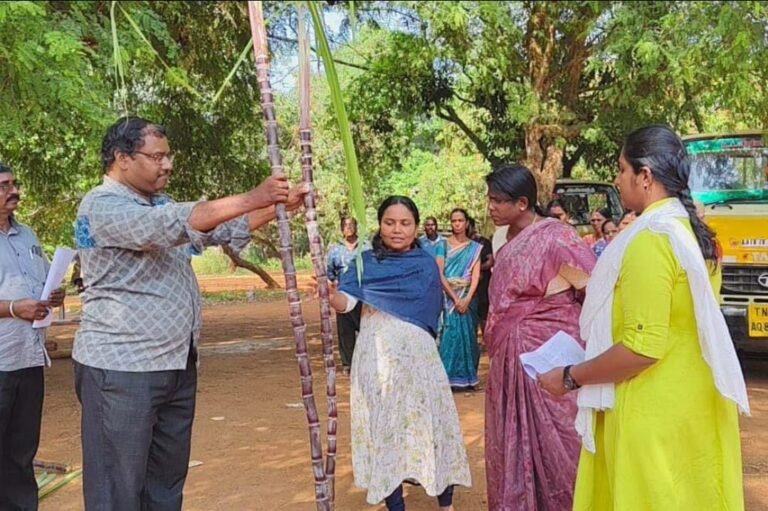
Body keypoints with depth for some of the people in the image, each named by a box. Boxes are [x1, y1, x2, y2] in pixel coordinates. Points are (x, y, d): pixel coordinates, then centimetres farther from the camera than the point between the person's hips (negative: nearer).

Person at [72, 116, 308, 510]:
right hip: (121, 369, -9)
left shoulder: (161, 205, 15)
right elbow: (179, 224, -28)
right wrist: (253, 198, -26)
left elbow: (225, 230, 15)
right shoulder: (102, 206, -13)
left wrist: (279, 206, 1)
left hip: (177, 364, 9)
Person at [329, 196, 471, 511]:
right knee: (382, 428, 2)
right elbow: (345, 302, -10)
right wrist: (328, 294, -30)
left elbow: (428, 315, 0)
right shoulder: (365, 261, 4)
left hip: (417, 355, 0)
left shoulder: (426, 265, 5)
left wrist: (379, 308, -3)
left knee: (431, 424, 1)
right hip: (376, 358, 0)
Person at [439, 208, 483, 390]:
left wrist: (467, 298, -16)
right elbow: (440, 274, -7)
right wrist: (455, 298, -15)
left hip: (468, 296, 1)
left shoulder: (475, 248, 5)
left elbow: (476, 275, -3)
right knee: (450, 333, -4)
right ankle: (449, 376, 1)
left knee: (467, 333, 4)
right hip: (448, 296, -1)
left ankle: (467, 377, 12)